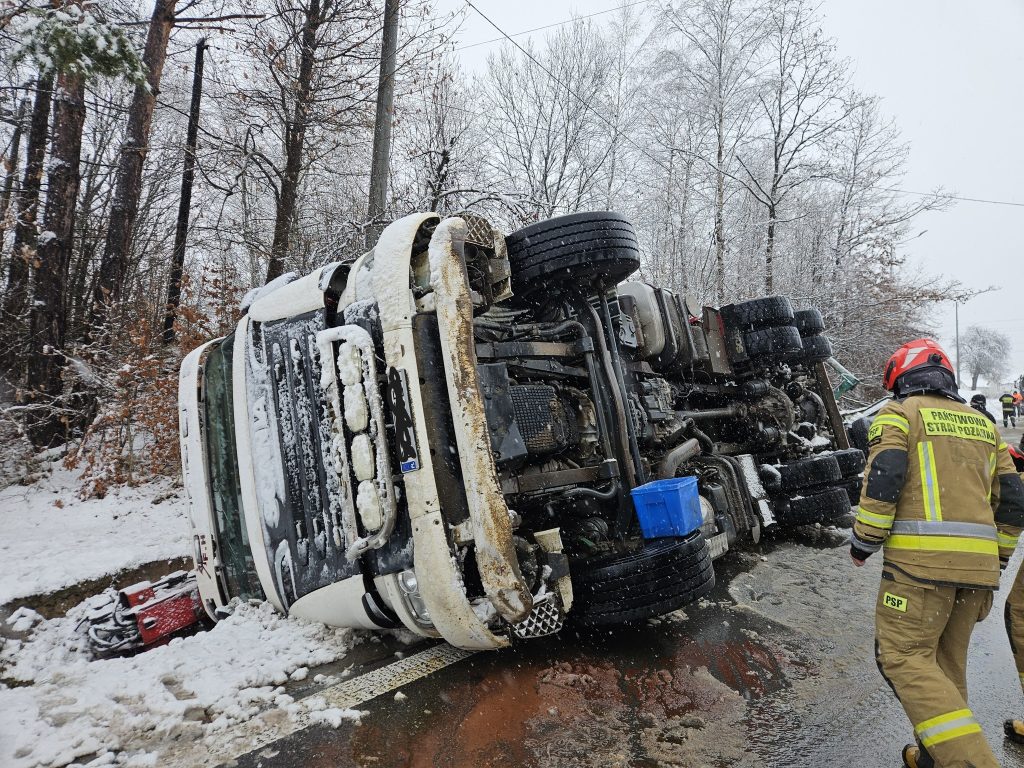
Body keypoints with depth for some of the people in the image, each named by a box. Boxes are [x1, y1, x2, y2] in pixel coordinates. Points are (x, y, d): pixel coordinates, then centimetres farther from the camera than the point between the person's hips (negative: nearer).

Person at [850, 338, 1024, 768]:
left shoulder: (899, 413, 1)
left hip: (921, 559, -7)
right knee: (946, 660, 16)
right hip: (978, 563, 7)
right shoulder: (982, 424, 20)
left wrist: (863, 543, -3)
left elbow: (882, 482, -13)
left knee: (904, 657, -3)